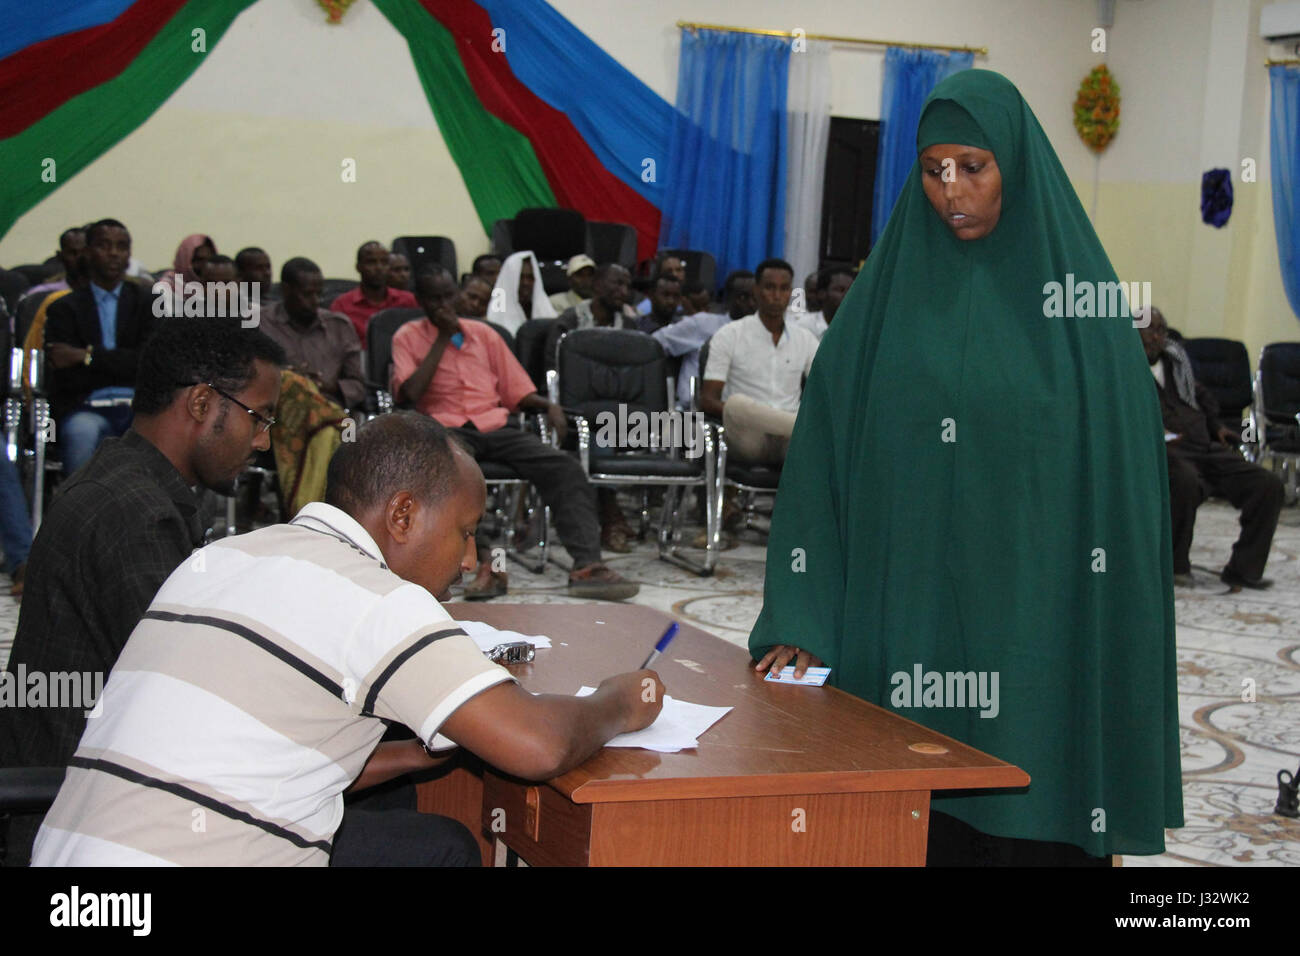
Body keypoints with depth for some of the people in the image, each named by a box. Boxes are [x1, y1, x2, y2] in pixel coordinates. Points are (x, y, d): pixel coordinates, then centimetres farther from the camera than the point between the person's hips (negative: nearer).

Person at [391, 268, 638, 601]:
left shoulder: (483, 333, 21)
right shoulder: (408, 336, 12)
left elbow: (517, 392, 20)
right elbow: (411, 393, -6)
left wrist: (548, 406, -1)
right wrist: (442, 338, -1)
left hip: (496, 426, 4)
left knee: (564, 467, -21)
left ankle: (586, 566, -32)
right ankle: (486, 565, -39)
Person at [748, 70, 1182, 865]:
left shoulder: (1080, 295, 0)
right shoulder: (888, 292, 5)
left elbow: (1125, 470, -1)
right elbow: (823, 457, 2)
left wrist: (1110, 643, -6)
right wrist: (800, 619, -6)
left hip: (1036, 623, -1)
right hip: (906, 616, 2)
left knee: (1033, 824, 1)